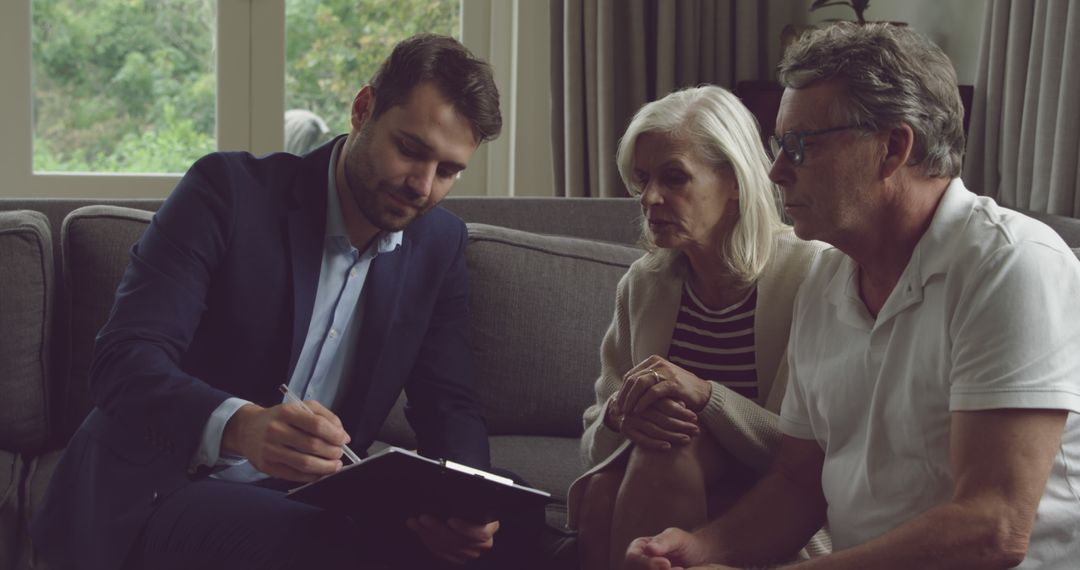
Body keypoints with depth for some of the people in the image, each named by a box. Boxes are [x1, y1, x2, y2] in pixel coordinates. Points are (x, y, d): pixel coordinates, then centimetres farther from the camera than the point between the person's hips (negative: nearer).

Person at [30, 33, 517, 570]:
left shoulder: (439, 243, 6)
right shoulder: (230, 188, -10)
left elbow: (448, 404, 7)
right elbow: (122, 361, -18)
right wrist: (240, 426, -39)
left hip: (307, 501, 5)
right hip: (163, 488, -5)